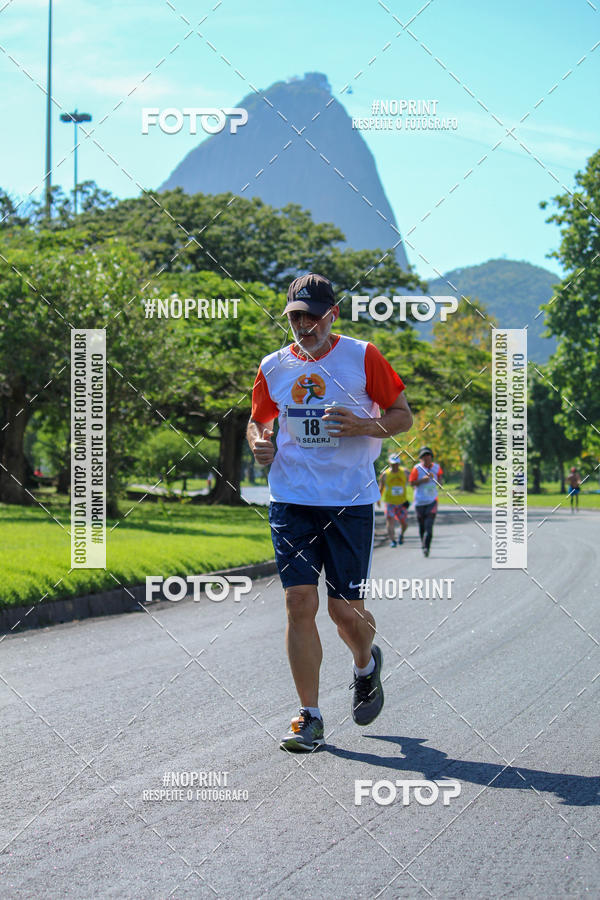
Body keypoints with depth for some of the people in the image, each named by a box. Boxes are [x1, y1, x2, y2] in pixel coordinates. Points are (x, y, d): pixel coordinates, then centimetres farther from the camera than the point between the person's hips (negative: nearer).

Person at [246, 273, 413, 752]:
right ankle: (310, 717, 0)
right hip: (291, 501, 2)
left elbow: (403, 415, 4)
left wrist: (365, 427, -15)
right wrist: (259, 444, -1)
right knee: (300, 601, -7)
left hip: (350, 501, -2)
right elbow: (257, 421, 22)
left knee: (345, 608, 0)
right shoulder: (274, 367, 8)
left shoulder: (362, 357, -1)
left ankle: (367, 664, 36)